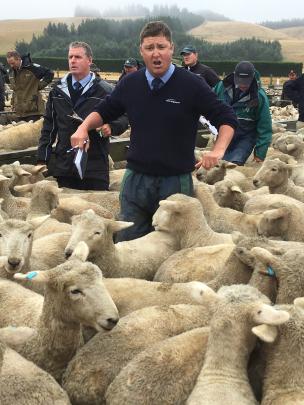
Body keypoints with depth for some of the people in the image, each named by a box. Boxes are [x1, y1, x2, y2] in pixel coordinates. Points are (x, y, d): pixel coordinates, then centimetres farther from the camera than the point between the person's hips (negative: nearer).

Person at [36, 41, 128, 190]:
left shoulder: (105, 91, -1)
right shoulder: (58, 90, 11)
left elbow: (123, 118, 4)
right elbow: (49, 125, 14)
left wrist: (111, 127, -18)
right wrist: (42, 158, 10)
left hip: (95, 167, -3)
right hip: (64, 166, 3)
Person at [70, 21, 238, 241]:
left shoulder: (192, 85, -8)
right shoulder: (130, 84, 3)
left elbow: (227, 118, -4)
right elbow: (104, 111, 18)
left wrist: (218, 150, -19)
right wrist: (84, 127, 0)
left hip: (177, 182, -3)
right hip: (136, 180, 3)